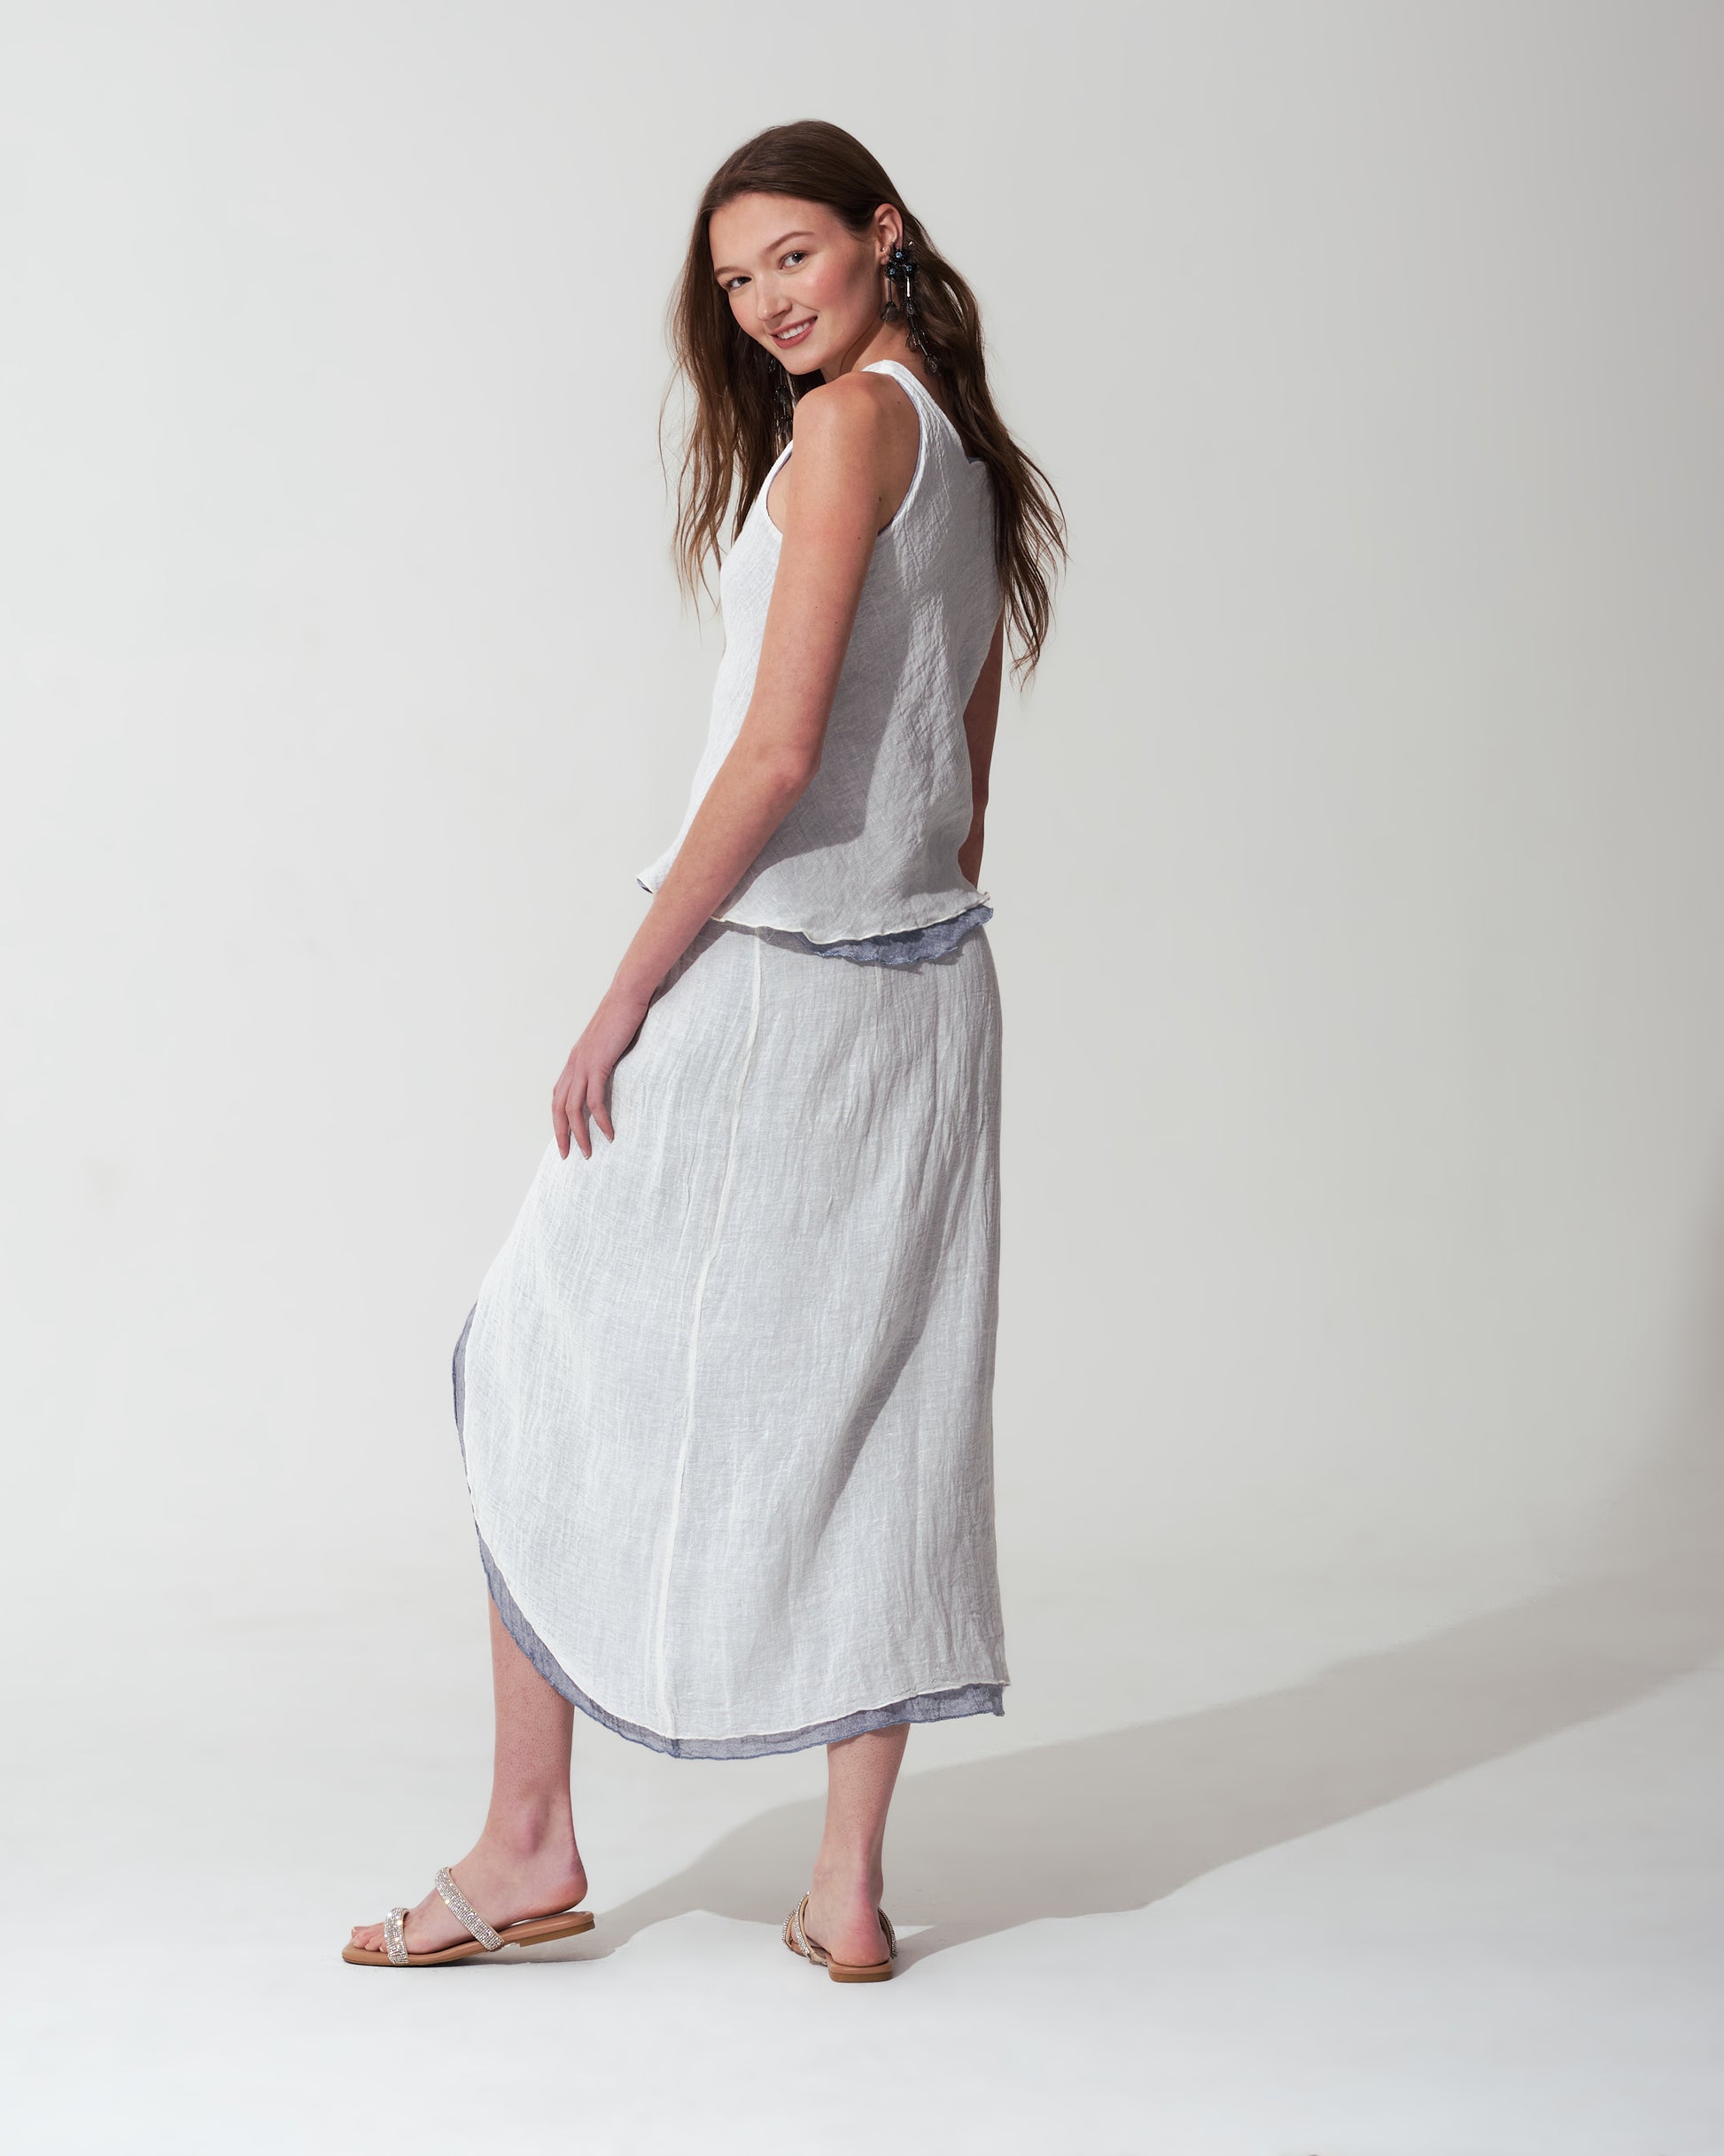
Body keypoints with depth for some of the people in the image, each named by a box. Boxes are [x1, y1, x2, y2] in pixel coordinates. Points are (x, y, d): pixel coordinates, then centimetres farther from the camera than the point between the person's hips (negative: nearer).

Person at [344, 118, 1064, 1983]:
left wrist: (624, 998, -15)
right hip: (930, 990, 8)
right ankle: (850, 1891, 13)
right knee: (873, 1408, 9)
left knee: (554, 1373, 5)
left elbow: (781, 750, -20)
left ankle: (528, 1845, 12)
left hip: (758, 976, -8)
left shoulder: (850, 425, -12)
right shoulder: (975, 464, 14)